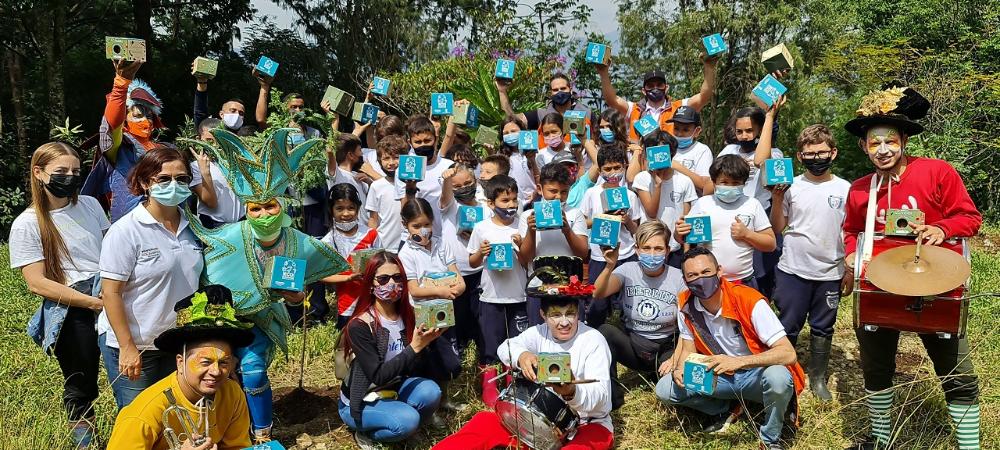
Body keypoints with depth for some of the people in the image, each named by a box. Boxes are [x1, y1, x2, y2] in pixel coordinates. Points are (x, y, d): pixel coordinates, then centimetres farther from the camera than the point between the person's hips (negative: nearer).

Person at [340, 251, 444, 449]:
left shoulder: (407, 314, -5)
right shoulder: (359, 325, -23)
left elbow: (411, 368, -5)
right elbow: (378, 376, -27)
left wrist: (425, 342, -23)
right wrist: (414, 347, -32)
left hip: (393, 388, 5)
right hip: (359, 402, -5)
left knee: (430, 391, -24)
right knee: (407, 420, -29)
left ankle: (404, 426, 3)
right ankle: (365, 434, 0)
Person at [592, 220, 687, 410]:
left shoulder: (678, 278, -8)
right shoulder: (628, 270, -6)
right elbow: (598, 294, -24)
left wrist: (676, 358, -20)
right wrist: (609, 267, -41)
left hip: (666, 349, -1)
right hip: (632, 345, 2)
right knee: (604, 331, -30)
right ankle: (610, 399, -14)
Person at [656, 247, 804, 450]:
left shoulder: (749, 301, -25)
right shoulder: (685, 304, -10)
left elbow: (788, 354, -29)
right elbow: (689, 349, 4)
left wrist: (738, 361, -41)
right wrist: (679, 369, -20)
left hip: (756, 374, -4)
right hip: (719, 376, 4)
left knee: (778, 378, -38)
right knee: (664, 389, -15)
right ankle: (722, 410, 11)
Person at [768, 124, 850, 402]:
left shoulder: (844, 189, 1)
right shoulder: (791, 187, -1)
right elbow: (777, 228, 4)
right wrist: (777, 200, -9)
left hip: (830, 273, 1)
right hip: (792, 271, -1)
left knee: (823, 328, 13)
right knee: (787, 327, 6)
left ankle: (818, 379, 27)